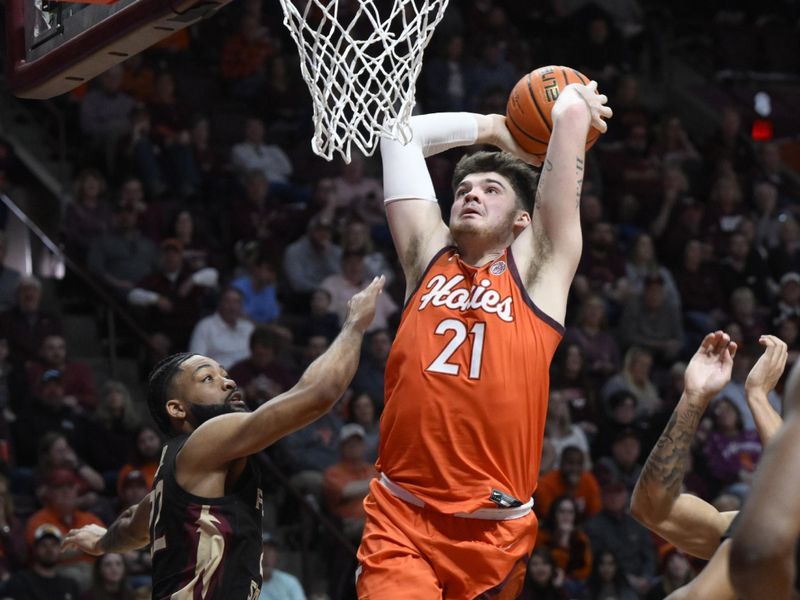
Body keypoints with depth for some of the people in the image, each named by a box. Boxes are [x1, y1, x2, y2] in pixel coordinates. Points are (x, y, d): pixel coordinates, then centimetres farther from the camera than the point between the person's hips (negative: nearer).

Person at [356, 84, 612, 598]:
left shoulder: (536, 266, 7)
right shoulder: (429, 257, 14)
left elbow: (573, 112, 4)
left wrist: (576, 106, 25)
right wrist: (497, 129, 30)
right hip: (400, 517, 1)